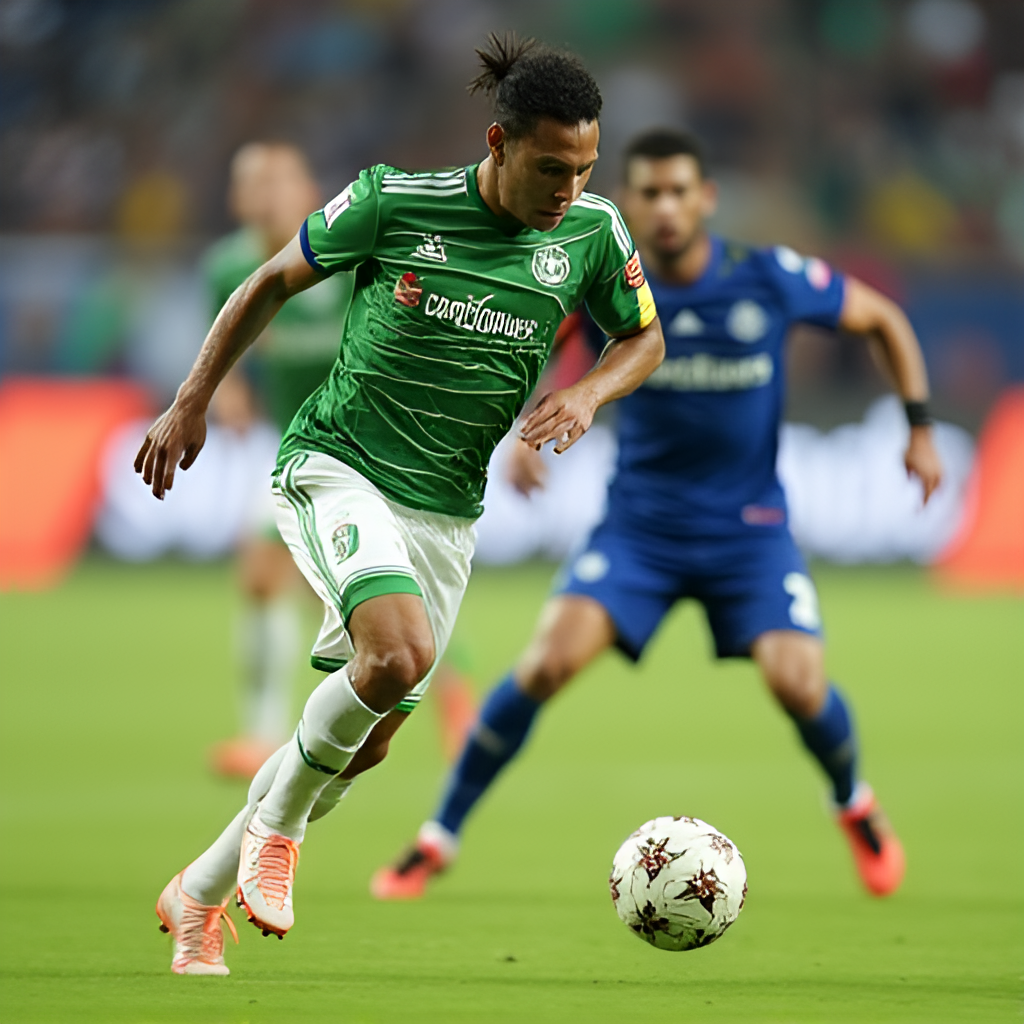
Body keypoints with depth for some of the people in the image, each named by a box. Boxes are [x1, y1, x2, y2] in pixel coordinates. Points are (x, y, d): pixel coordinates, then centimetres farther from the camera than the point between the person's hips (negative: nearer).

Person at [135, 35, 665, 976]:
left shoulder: (593, 232, -5)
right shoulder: (394, 202, -13)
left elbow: (643, 338, 12)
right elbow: (274, 283, 1)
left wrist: (588, 393, -9)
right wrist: (192, 402, 2)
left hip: (445, 510, 5)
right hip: (335, 467, -5)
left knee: (366, 741, 7)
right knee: (398, 655, -31)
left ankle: (200, 895, 27)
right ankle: (275, 829, -6)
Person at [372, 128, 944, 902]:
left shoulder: (770, 280, -12)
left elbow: (885, 319, 3)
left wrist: (921, 427, -5)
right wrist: (527, 431, -11)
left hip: (749, 530, 0)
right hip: (638, 525, 0)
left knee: (798, 685, -18)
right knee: (551, 659, -20)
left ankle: (855, 806, 18)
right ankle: (439, 839, -6)